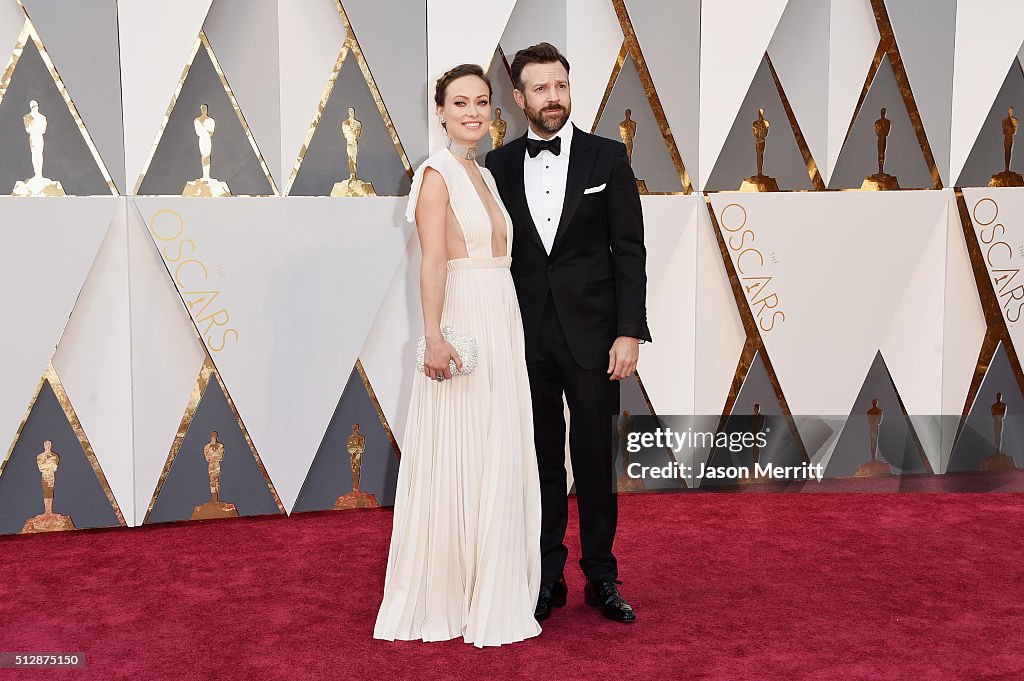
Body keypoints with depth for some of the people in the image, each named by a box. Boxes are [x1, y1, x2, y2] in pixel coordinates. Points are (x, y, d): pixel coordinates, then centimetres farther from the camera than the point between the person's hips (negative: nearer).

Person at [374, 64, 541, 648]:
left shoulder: (485, 175, 18)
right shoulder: (438, 173, -7)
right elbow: (434, 261, -17)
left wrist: (509, 334, 13)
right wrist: (434, 337, -26)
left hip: (503, 325, 8)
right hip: (462, 321, -8)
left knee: (498, 463, 11)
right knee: (456, 463, -2)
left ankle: (489, 593, 23)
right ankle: (443, 599, 10)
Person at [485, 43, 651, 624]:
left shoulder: (608, 157, 2)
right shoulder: (500, 165, 6)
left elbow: (629, 250, -1)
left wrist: (630, 332, -8)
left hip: (592, 334, -1)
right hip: (527, 337, 2)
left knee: (597, 460, 5)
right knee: (542, 462, 9)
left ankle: (602, 577, 19)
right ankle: (548, 579, 20)